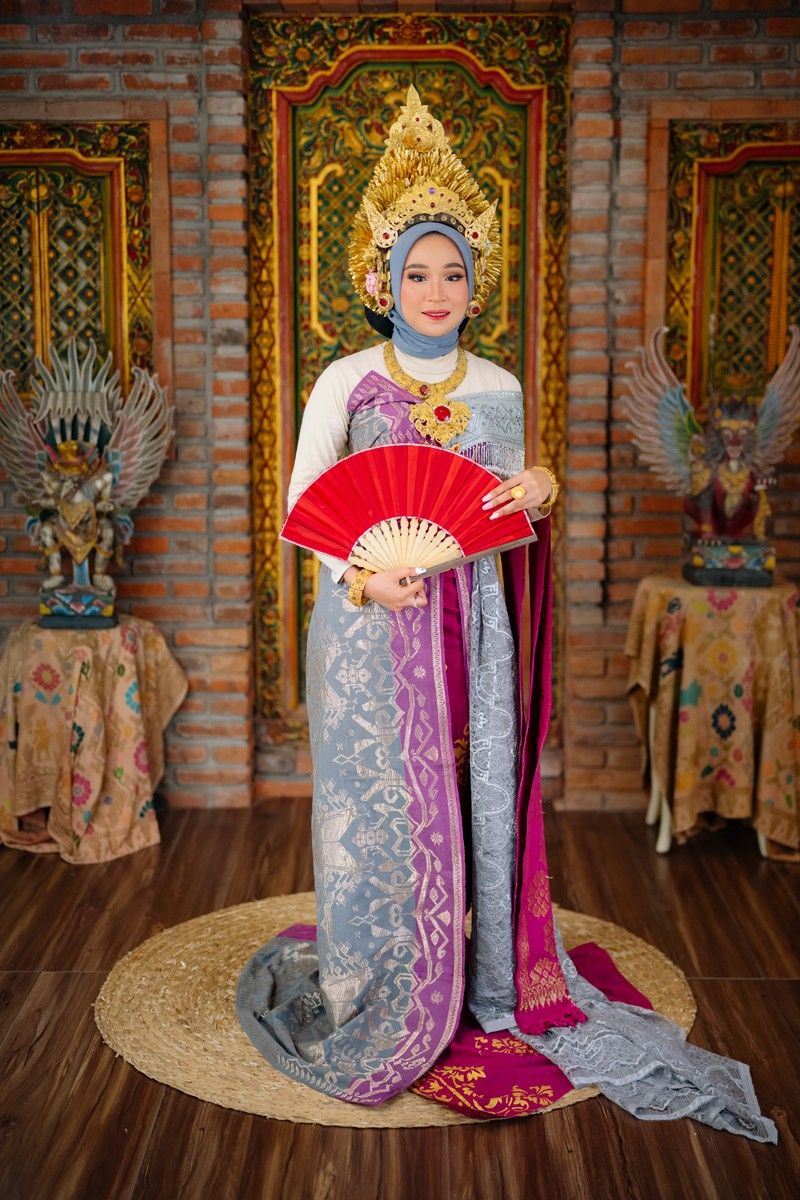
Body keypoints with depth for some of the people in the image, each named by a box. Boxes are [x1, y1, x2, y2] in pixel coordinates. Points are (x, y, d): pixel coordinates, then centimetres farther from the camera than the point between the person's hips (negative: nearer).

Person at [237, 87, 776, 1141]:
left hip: (470, 627, 3)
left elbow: (506, 517, 14)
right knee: (381, 805, 2)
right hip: (372, 627, -2)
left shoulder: (497, 387, 8)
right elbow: (303, 504, -4)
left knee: (477, 799, 6)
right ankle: (374, 1006, 19)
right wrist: (363, 577, -21)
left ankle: (488, 987, 22)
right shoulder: (346, 382, -2)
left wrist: (539, 496, -9)